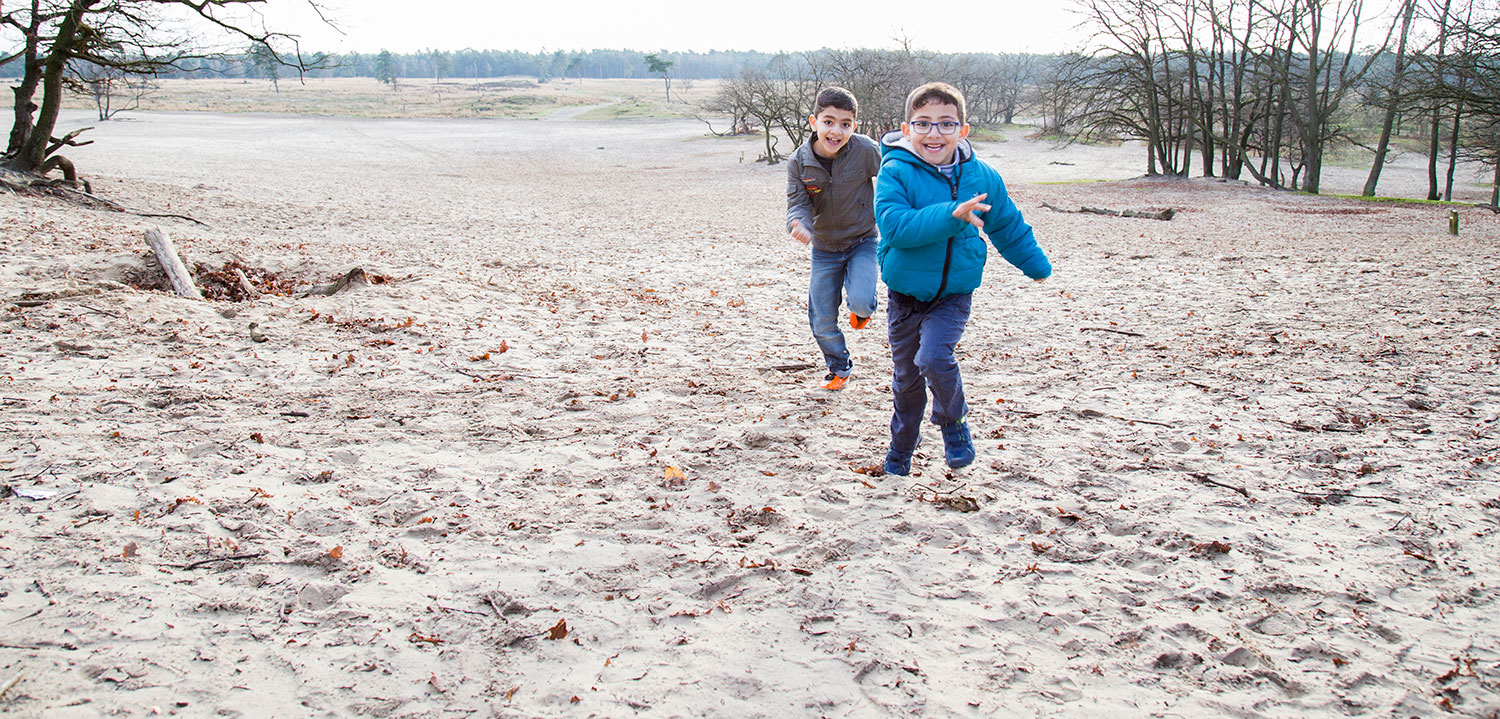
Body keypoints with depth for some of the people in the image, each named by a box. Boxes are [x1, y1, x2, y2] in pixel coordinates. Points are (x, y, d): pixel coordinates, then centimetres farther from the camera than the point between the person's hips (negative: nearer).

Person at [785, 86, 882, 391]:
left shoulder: (865, 151, -20)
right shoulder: (799, 162, -15)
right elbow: (798, 204, -14)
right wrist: (798, 224, -37)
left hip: (862, 242, -2)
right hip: (824, 249, 3)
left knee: (860, 300, -27)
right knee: (821, 322, 5)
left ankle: (862, 310, 14)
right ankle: (840, 368, 34)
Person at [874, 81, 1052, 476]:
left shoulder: (982, 177, -3)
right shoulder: (896, 172, -13)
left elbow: (1008, 224, 14)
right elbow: (894, 225, -29)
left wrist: (1036, 264, 25)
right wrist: (950, 217, -38)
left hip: (954, 295, 0)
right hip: (905, 294, 0)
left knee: (934, 357, -24)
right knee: (906, 377, 12)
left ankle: (954, 420, 6)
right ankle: (901, 450, 37)